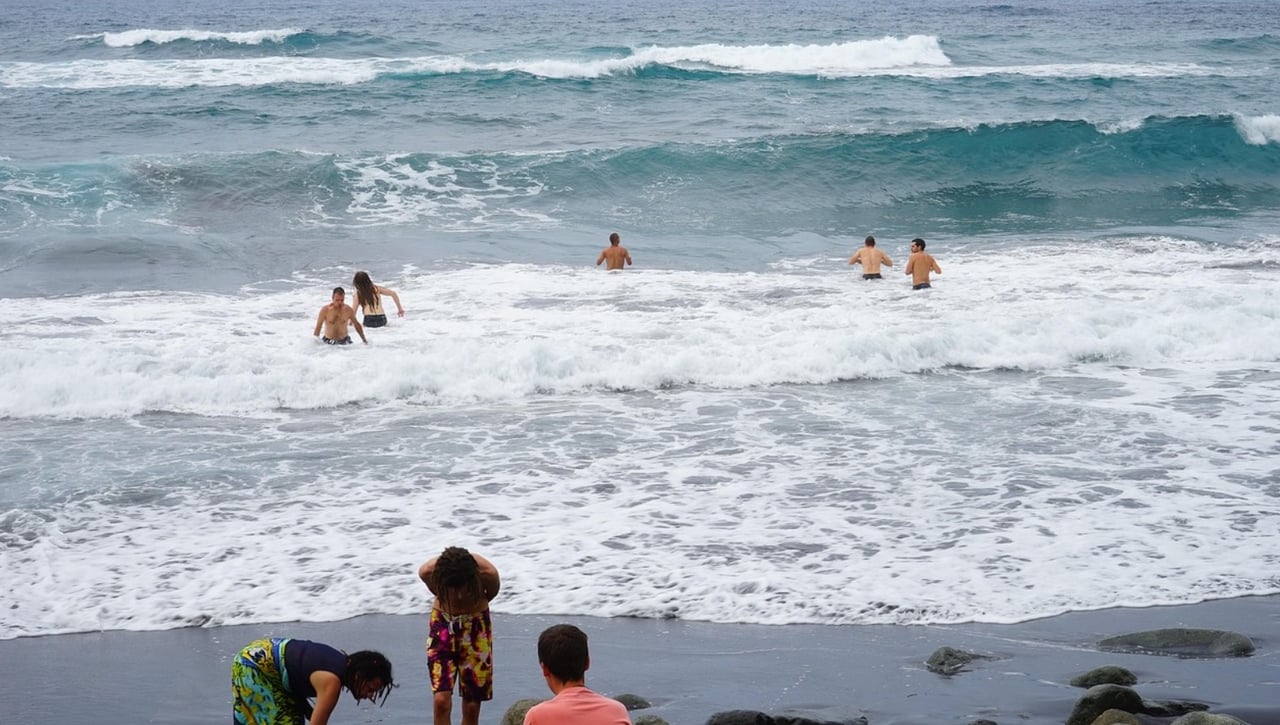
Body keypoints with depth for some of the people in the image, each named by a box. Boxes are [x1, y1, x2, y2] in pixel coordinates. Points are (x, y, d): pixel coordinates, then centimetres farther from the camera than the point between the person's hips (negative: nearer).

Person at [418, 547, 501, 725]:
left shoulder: (487, 573, -29)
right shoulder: (428, 571, -27)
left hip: (476, 627, 0)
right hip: (443, 624, 0)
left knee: (471, 705, 3)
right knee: (441, 701, -14)